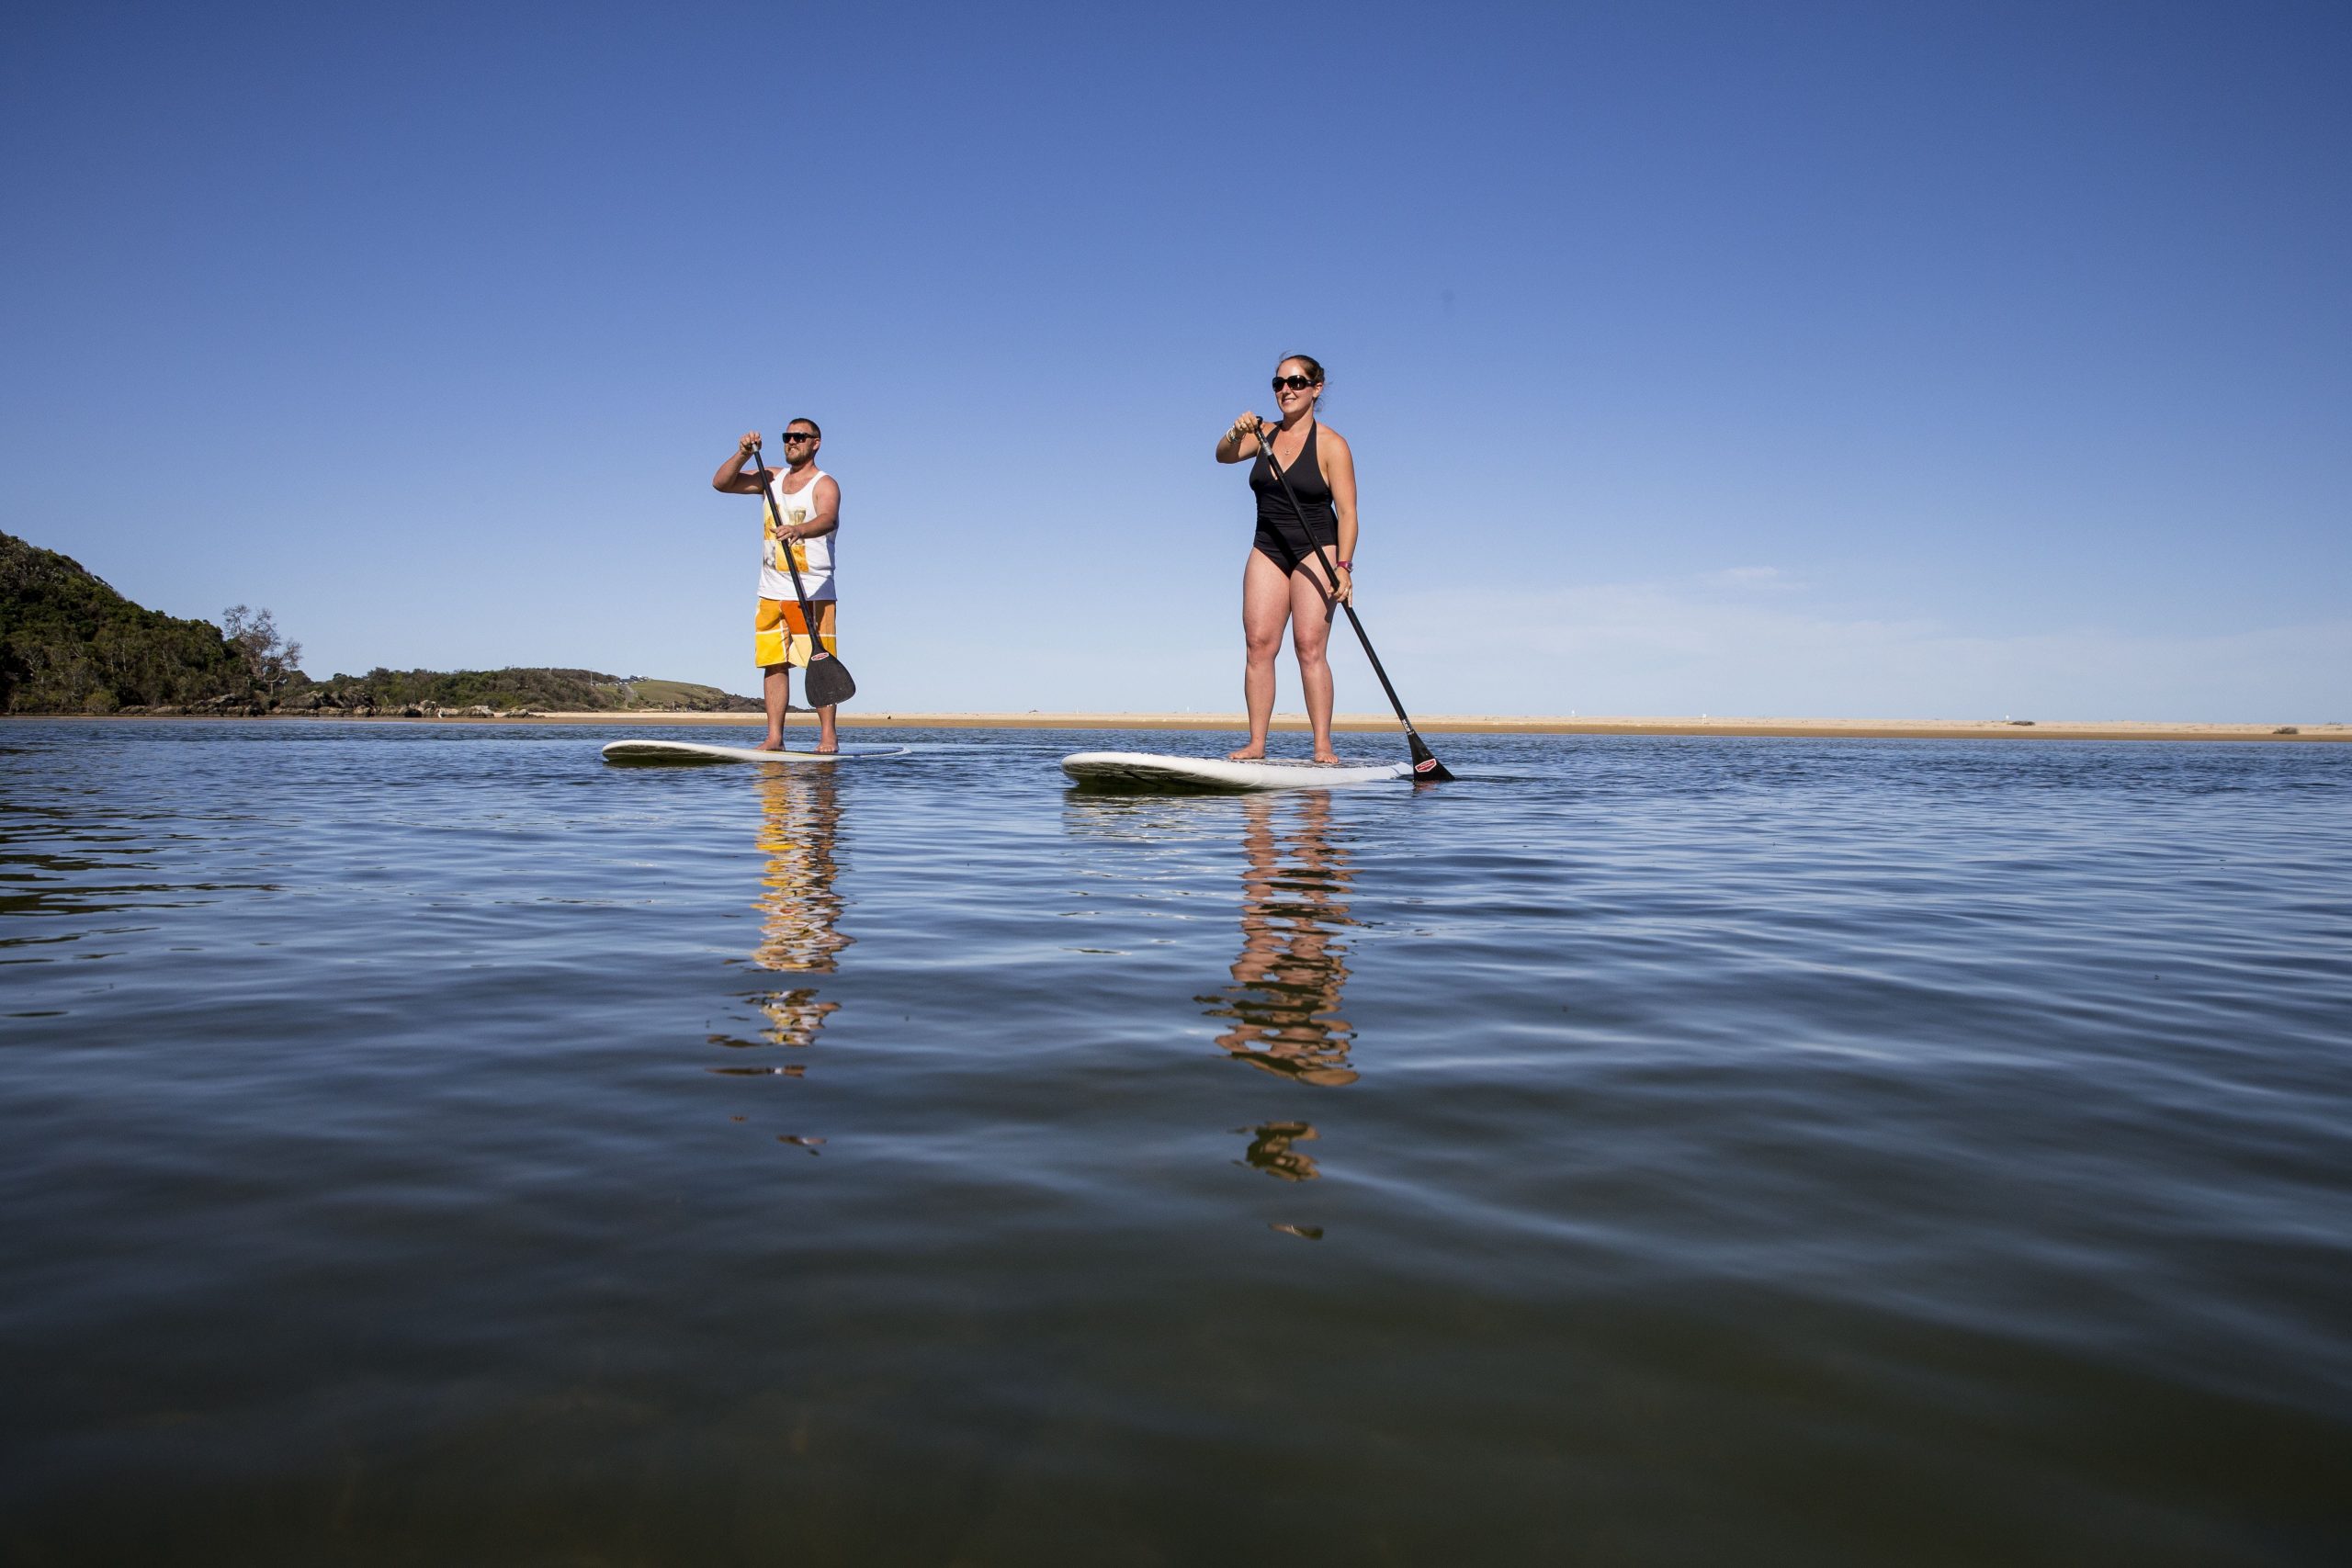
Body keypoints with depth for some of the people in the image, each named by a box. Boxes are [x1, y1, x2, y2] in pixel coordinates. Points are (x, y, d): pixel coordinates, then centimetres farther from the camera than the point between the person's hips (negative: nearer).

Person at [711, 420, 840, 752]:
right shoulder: (771, 478, 14)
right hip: (771, 593, 6)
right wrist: (744, 454, -5)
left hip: (813, 593, -6)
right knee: (773, 664, 3)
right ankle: (774, 738, 5)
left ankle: (828, 736, -4)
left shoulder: (824, 484, -5)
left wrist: (799, 530, -47)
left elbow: (827, 519, -27)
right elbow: (720, 483, 10)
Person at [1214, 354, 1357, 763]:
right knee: (1258, 644, -6)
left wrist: (1343, 566, -22)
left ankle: (1323, 746, -12)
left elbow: (1347, 512, -12)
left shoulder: (1331, 444, -6)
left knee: (1309, 646, -14)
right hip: (1267, 551, 5)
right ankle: (1256, 743, -5)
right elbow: (1223, 455, -6)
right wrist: (1236, 433, -28)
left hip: (1316, 551, -5)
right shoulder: (1264, 435, 10)